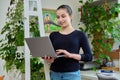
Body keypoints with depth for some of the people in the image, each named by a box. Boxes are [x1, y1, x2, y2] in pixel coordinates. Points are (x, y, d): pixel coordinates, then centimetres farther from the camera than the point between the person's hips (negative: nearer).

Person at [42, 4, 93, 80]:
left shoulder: (80, 34, 1)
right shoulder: (53, 35, 9)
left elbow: (89, 56, -4)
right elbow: (48, 55, 10)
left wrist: (70, 55, -17)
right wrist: (49, 59, -13)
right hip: (55, 74, 3)